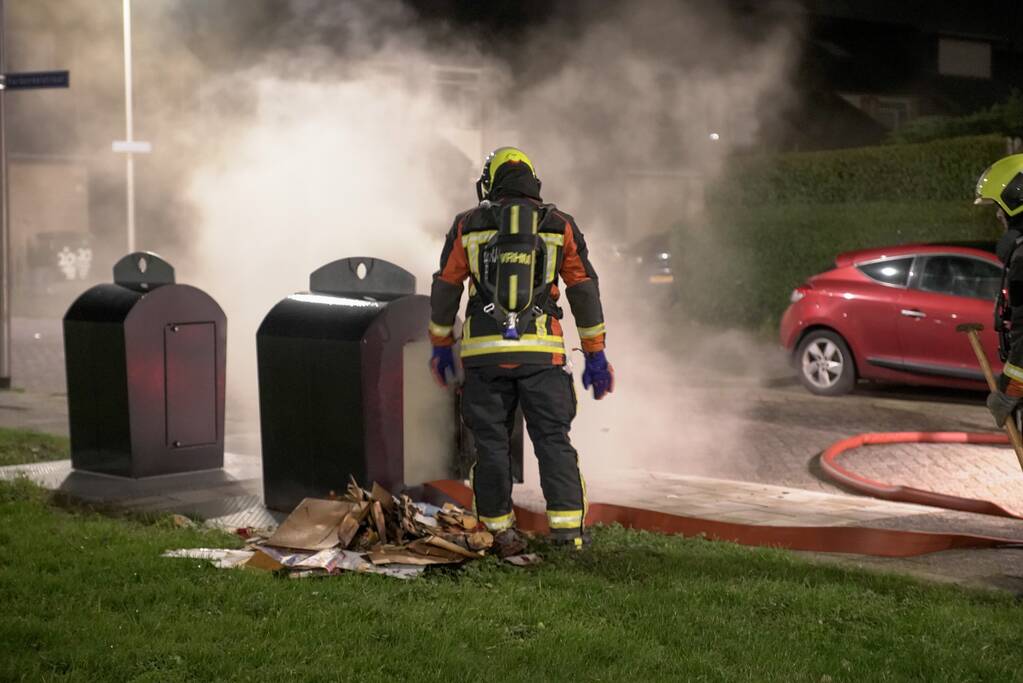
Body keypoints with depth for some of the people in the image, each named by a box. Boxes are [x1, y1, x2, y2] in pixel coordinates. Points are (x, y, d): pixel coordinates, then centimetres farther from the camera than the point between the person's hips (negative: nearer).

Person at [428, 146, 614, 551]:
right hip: (541, 351, 0)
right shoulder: (560, 226, 7)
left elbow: (445, 290, 9)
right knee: (553, 440, 3)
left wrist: (441, 346, 20)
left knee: (491, 444, 8)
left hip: (483, 352, 0)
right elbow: (585, 291, 6)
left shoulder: (467, 226, 6)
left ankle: (500, 532, 10)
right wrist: (595, 355, 11)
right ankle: (567, 529, -6)